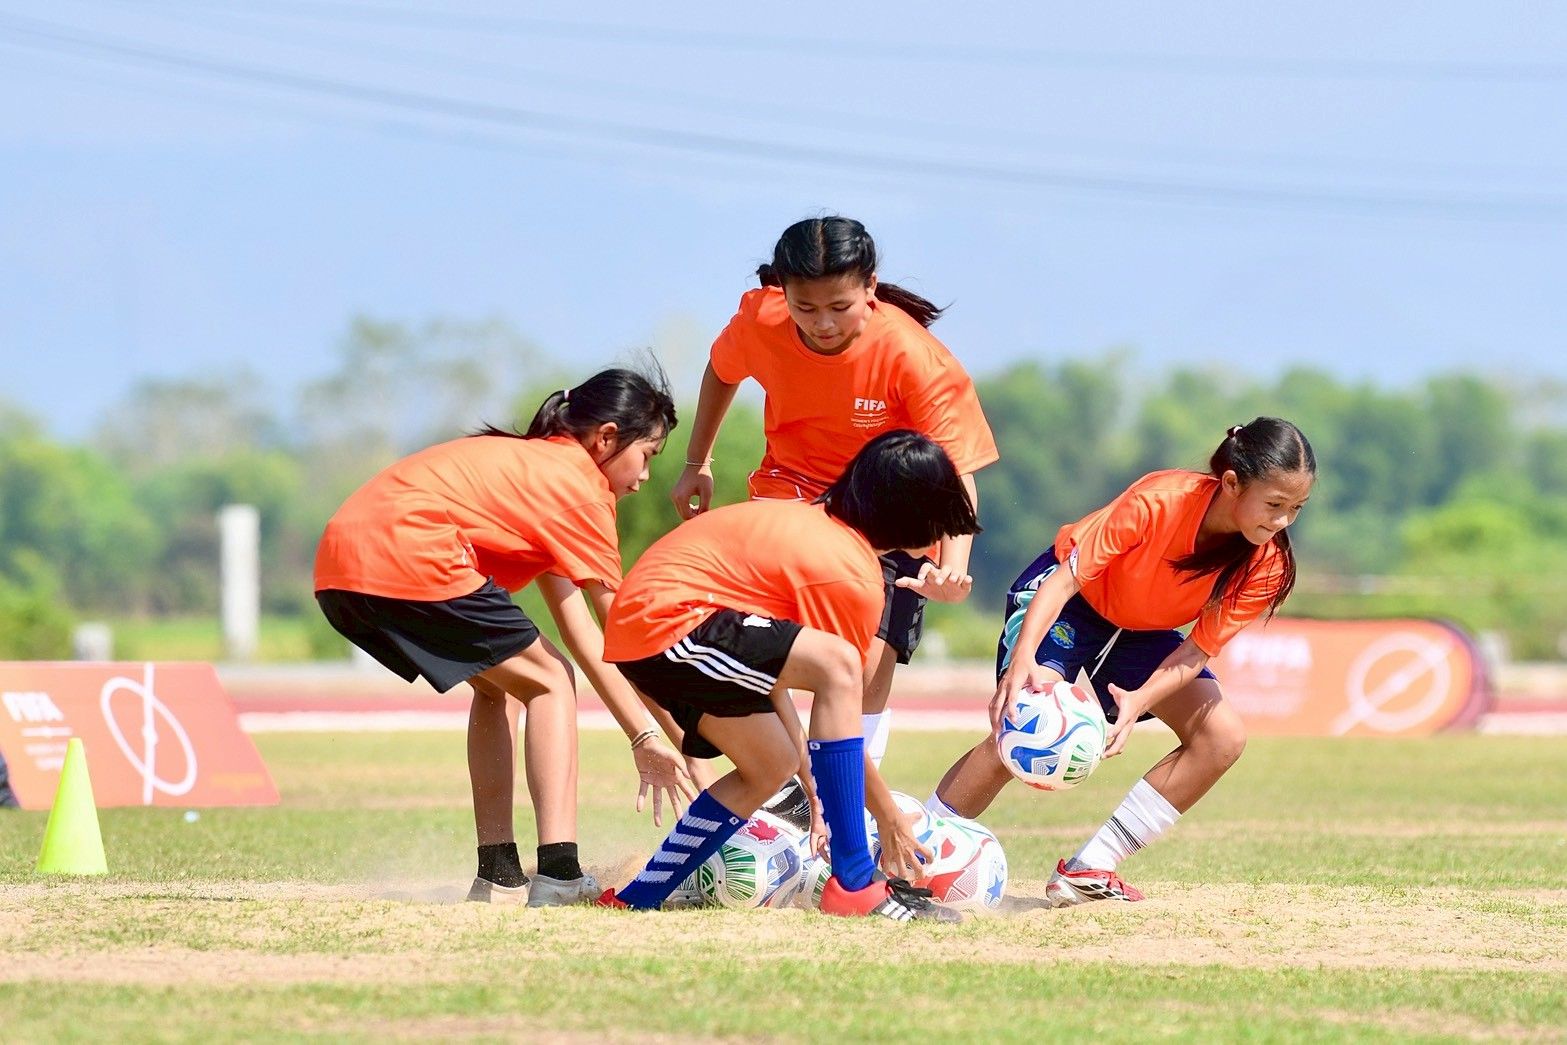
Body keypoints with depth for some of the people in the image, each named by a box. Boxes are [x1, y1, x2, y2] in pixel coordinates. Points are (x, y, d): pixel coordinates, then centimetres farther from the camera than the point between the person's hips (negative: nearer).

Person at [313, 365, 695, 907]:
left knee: (499, 683, 23)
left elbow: (579, 628, 27)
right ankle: (557, 874, -7)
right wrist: (652, 738, 9)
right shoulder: (582, 485, 2)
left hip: (336, 567, 9)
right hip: (408, 558, -9)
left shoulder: (536, 461, 29)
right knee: (547, 681, 4)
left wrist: (643, 735, 25)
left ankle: (498, 877, 19)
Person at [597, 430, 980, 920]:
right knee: (837, 664, -22)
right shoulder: (852, 577, -11)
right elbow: (838, 696, -6)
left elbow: (772, 665, 20)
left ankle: (637, 898, 24)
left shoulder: (810, 518, 17)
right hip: (667, 621, -10)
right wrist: (890, 819, 4)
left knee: (772, 765, 17)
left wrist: (813, 787, 22)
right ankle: (854, 883, -22)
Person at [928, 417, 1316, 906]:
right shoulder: (1157, 503, -35)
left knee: (1222, 738, -12)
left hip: (1143, 629, 5)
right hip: (1069, 597, -5)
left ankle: (1087, 870, -6)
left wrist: (1140, 701, -38)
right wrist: (1022, 660, -47)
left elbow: (1198, 650, -19)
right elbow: (1066, 579, -33)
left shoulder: (1266, 565, -21)